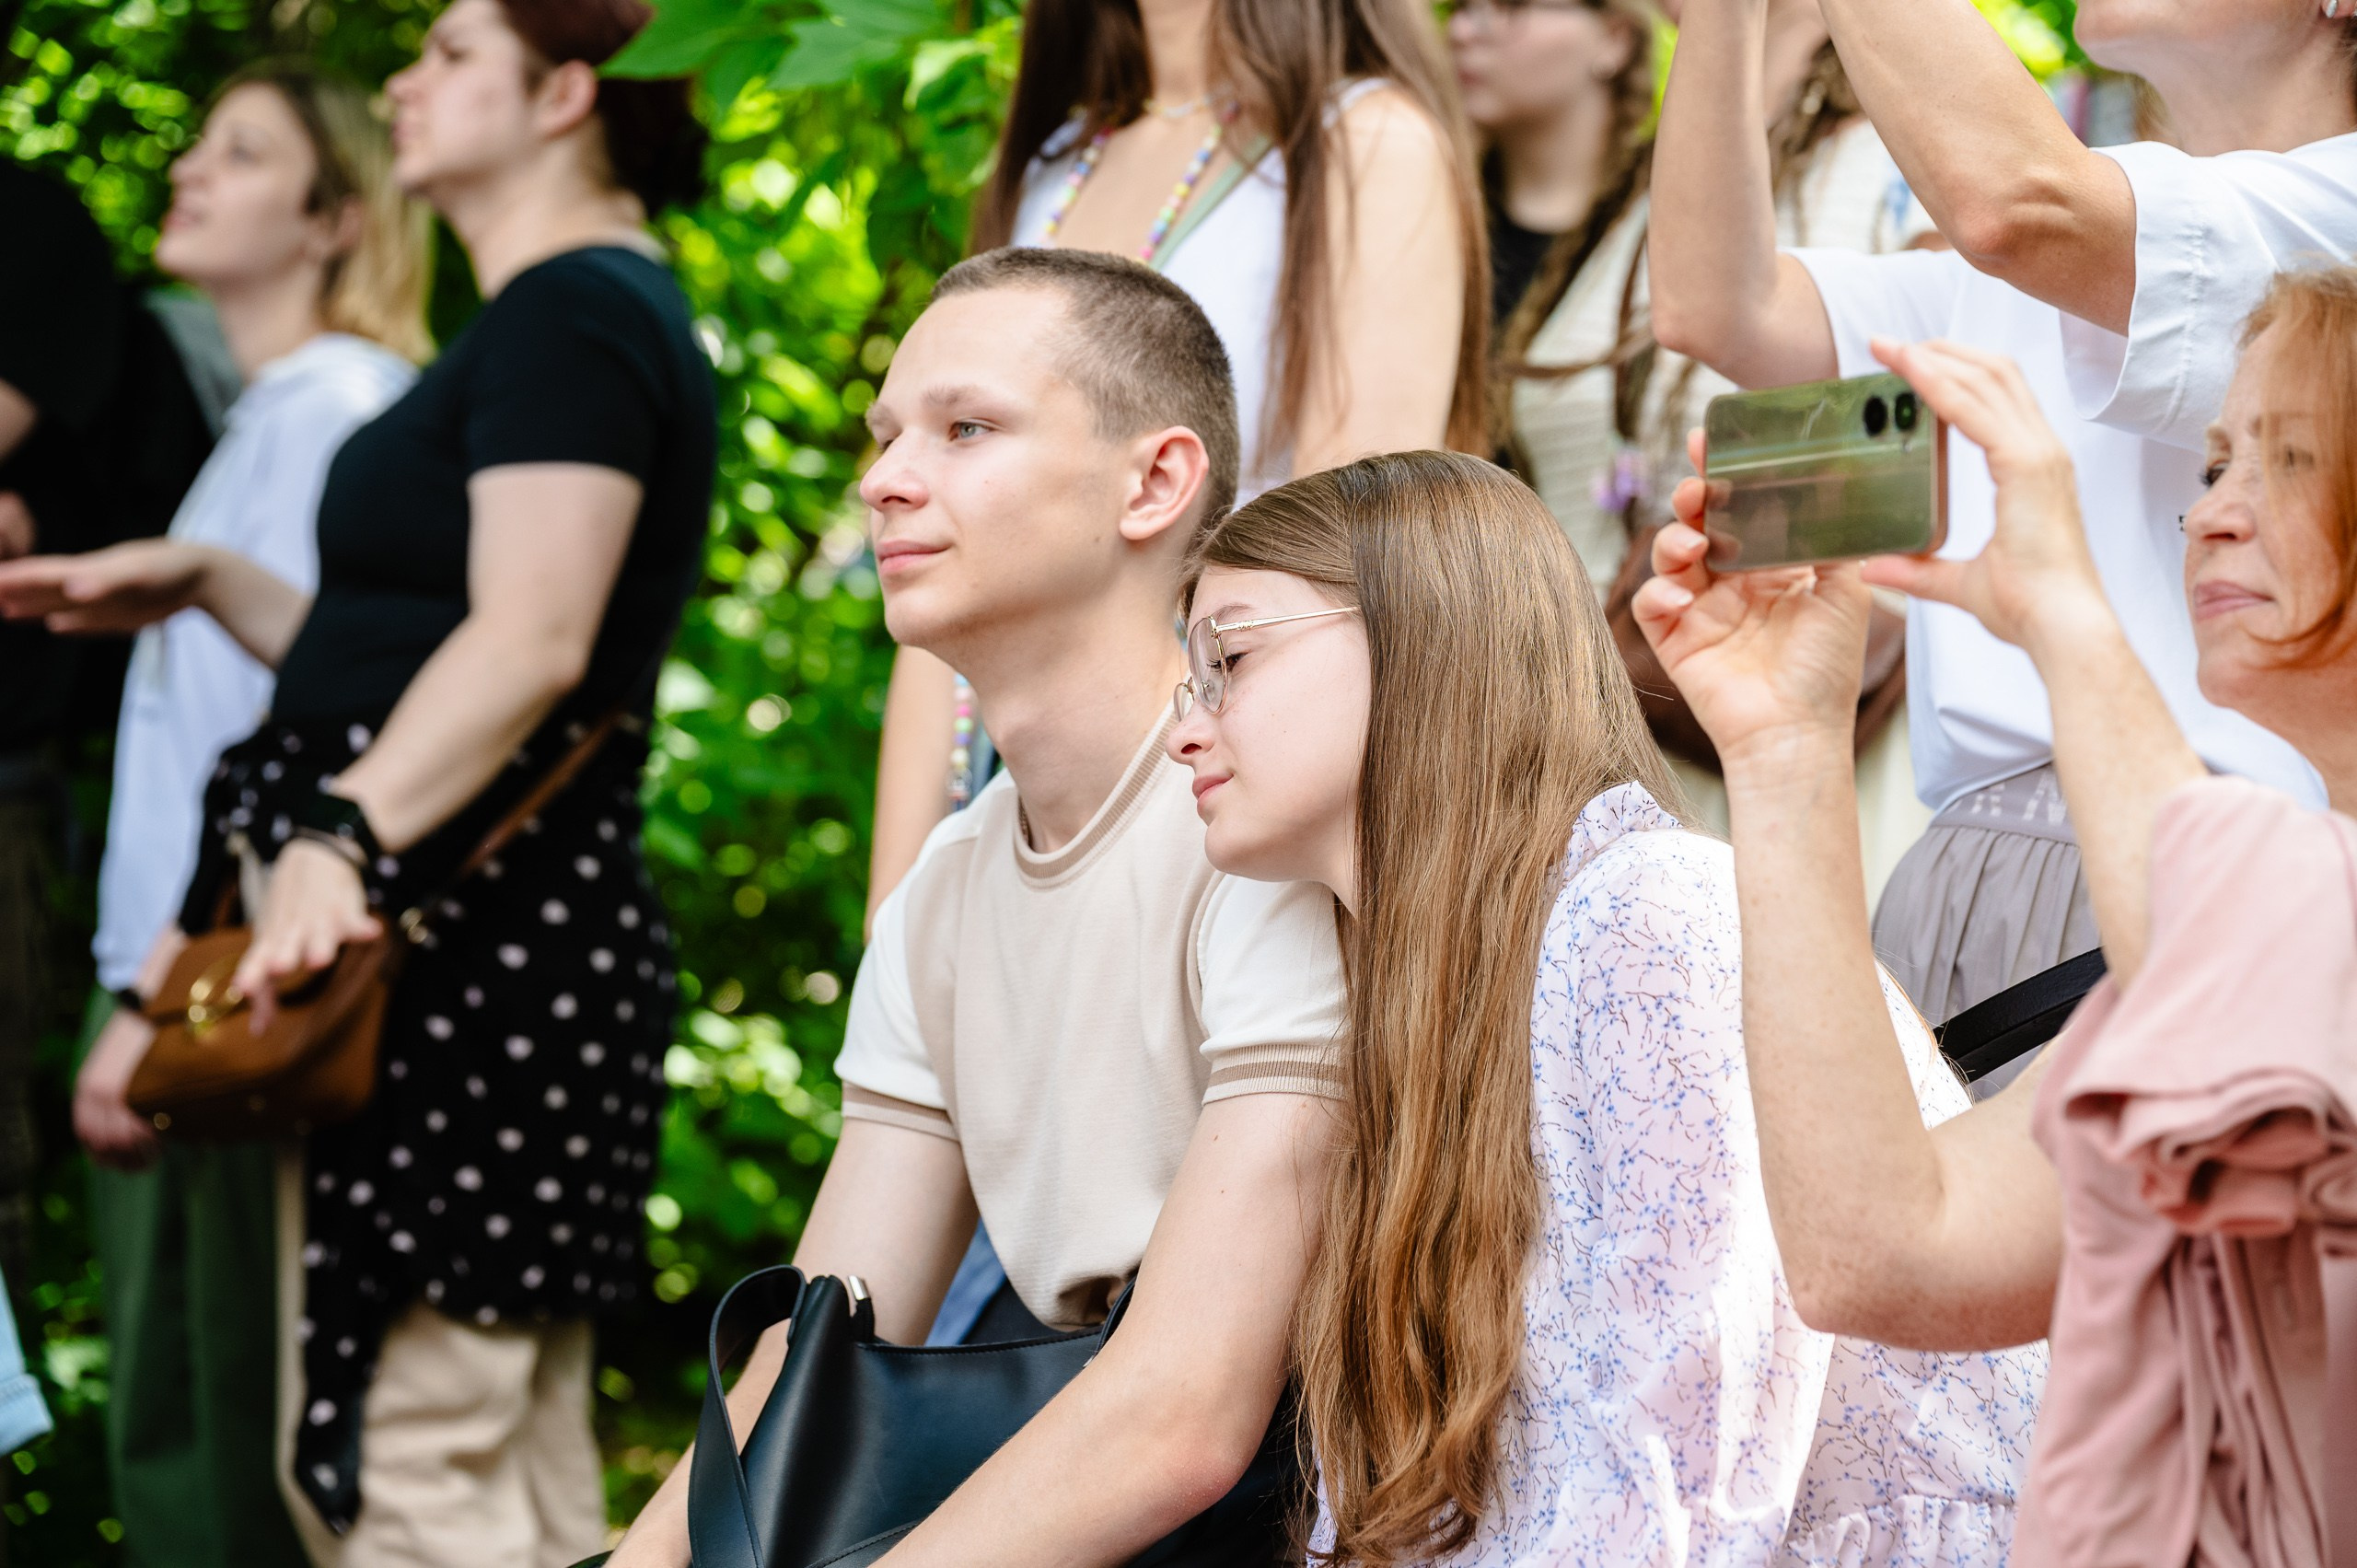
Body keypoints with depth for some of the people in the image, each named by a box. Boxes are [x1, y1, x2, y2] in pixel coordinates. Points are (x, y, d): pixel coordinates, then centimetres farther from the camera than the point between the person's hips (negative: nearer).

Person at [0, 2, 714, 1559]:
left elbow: (532, 642, -23)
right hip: (499, 944, 11)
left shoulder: (571, 316, -10)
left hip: (473, 943, -11)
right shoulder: (582, 317, 23)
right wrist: (209, 582, 24)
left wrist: (340, 835, -34)